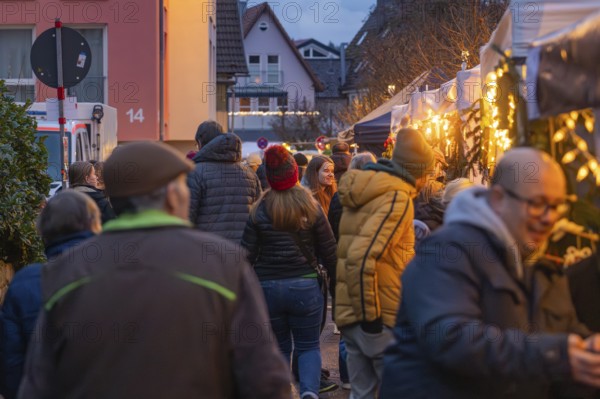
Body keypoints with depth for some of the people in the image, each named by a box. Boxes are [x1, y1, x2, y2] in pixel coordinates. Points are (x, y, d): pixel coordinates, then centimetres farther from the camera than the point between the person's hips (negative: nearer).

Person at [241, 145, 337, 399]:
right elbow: (329, 252, -1)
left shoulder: (258, 211, -5)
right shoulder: (311, 208, -5)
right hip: (305, 286, 0)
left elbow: (247, 254, -3)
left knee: (279, 347, 17)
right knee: (308, 346, 11)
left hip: (268, 287, 0)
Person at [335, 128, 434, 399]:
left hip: (352, 314, 9)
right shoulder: (397, 198, -14)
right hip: (382, 318, -9)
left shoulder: (366, 194, 15)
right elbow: (362, 258, -25)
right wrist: (370, 315, -19)